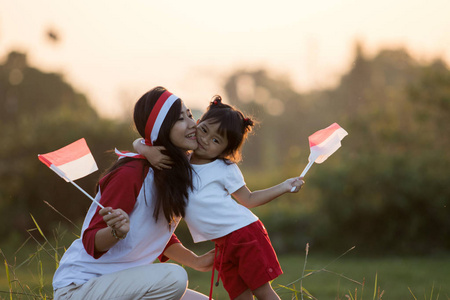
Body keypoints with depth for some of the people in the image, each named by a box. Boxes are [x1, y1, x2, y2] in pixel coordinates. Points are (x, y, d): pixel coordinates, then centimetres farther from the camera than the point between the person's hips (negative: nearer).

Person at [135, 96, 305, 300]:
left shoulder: (225, 169, -2)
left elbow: (248, 200, 7)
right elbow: (138, 144, 6)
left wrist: (284, 187, 2)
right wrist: (148, 151, -16)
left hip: (246, 232, -4)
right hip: (222, 245, 4)